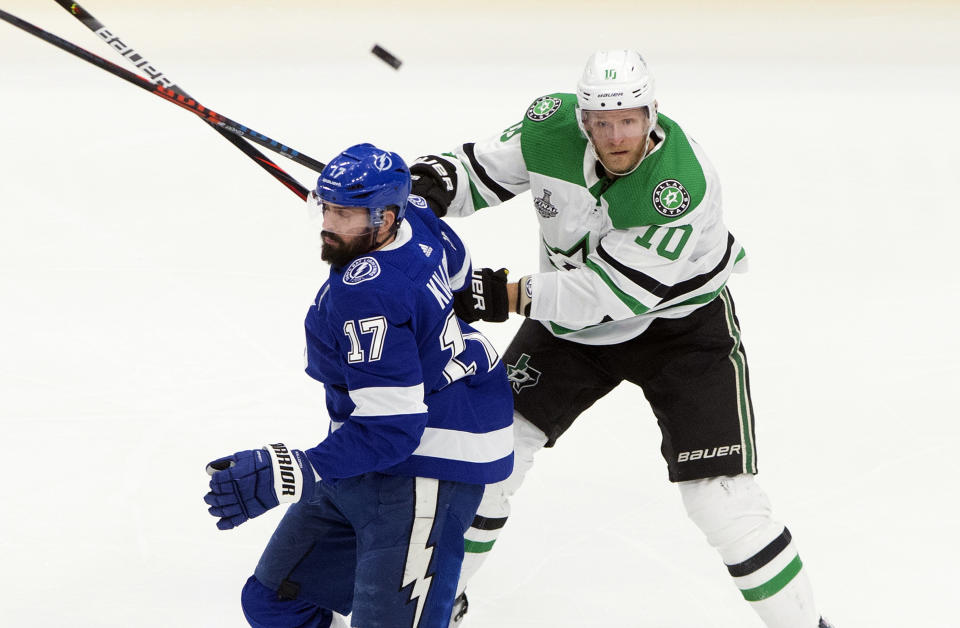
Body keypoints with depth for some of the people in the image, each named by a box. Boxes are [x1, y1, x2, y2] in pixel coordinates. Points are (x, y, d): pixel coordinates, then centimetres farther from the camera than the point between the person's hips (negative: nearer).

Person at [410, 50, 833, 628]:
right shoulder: (551, 125, -20)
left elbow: (609, 292, -33)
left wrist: (506, 295, -32)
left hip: (680, 325, -5)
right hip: (574, 316, 5)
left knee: (721, 499, -13)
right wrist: (436, 182, -24)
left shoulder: (682, 184, -35)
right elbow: (486, 169, -3)